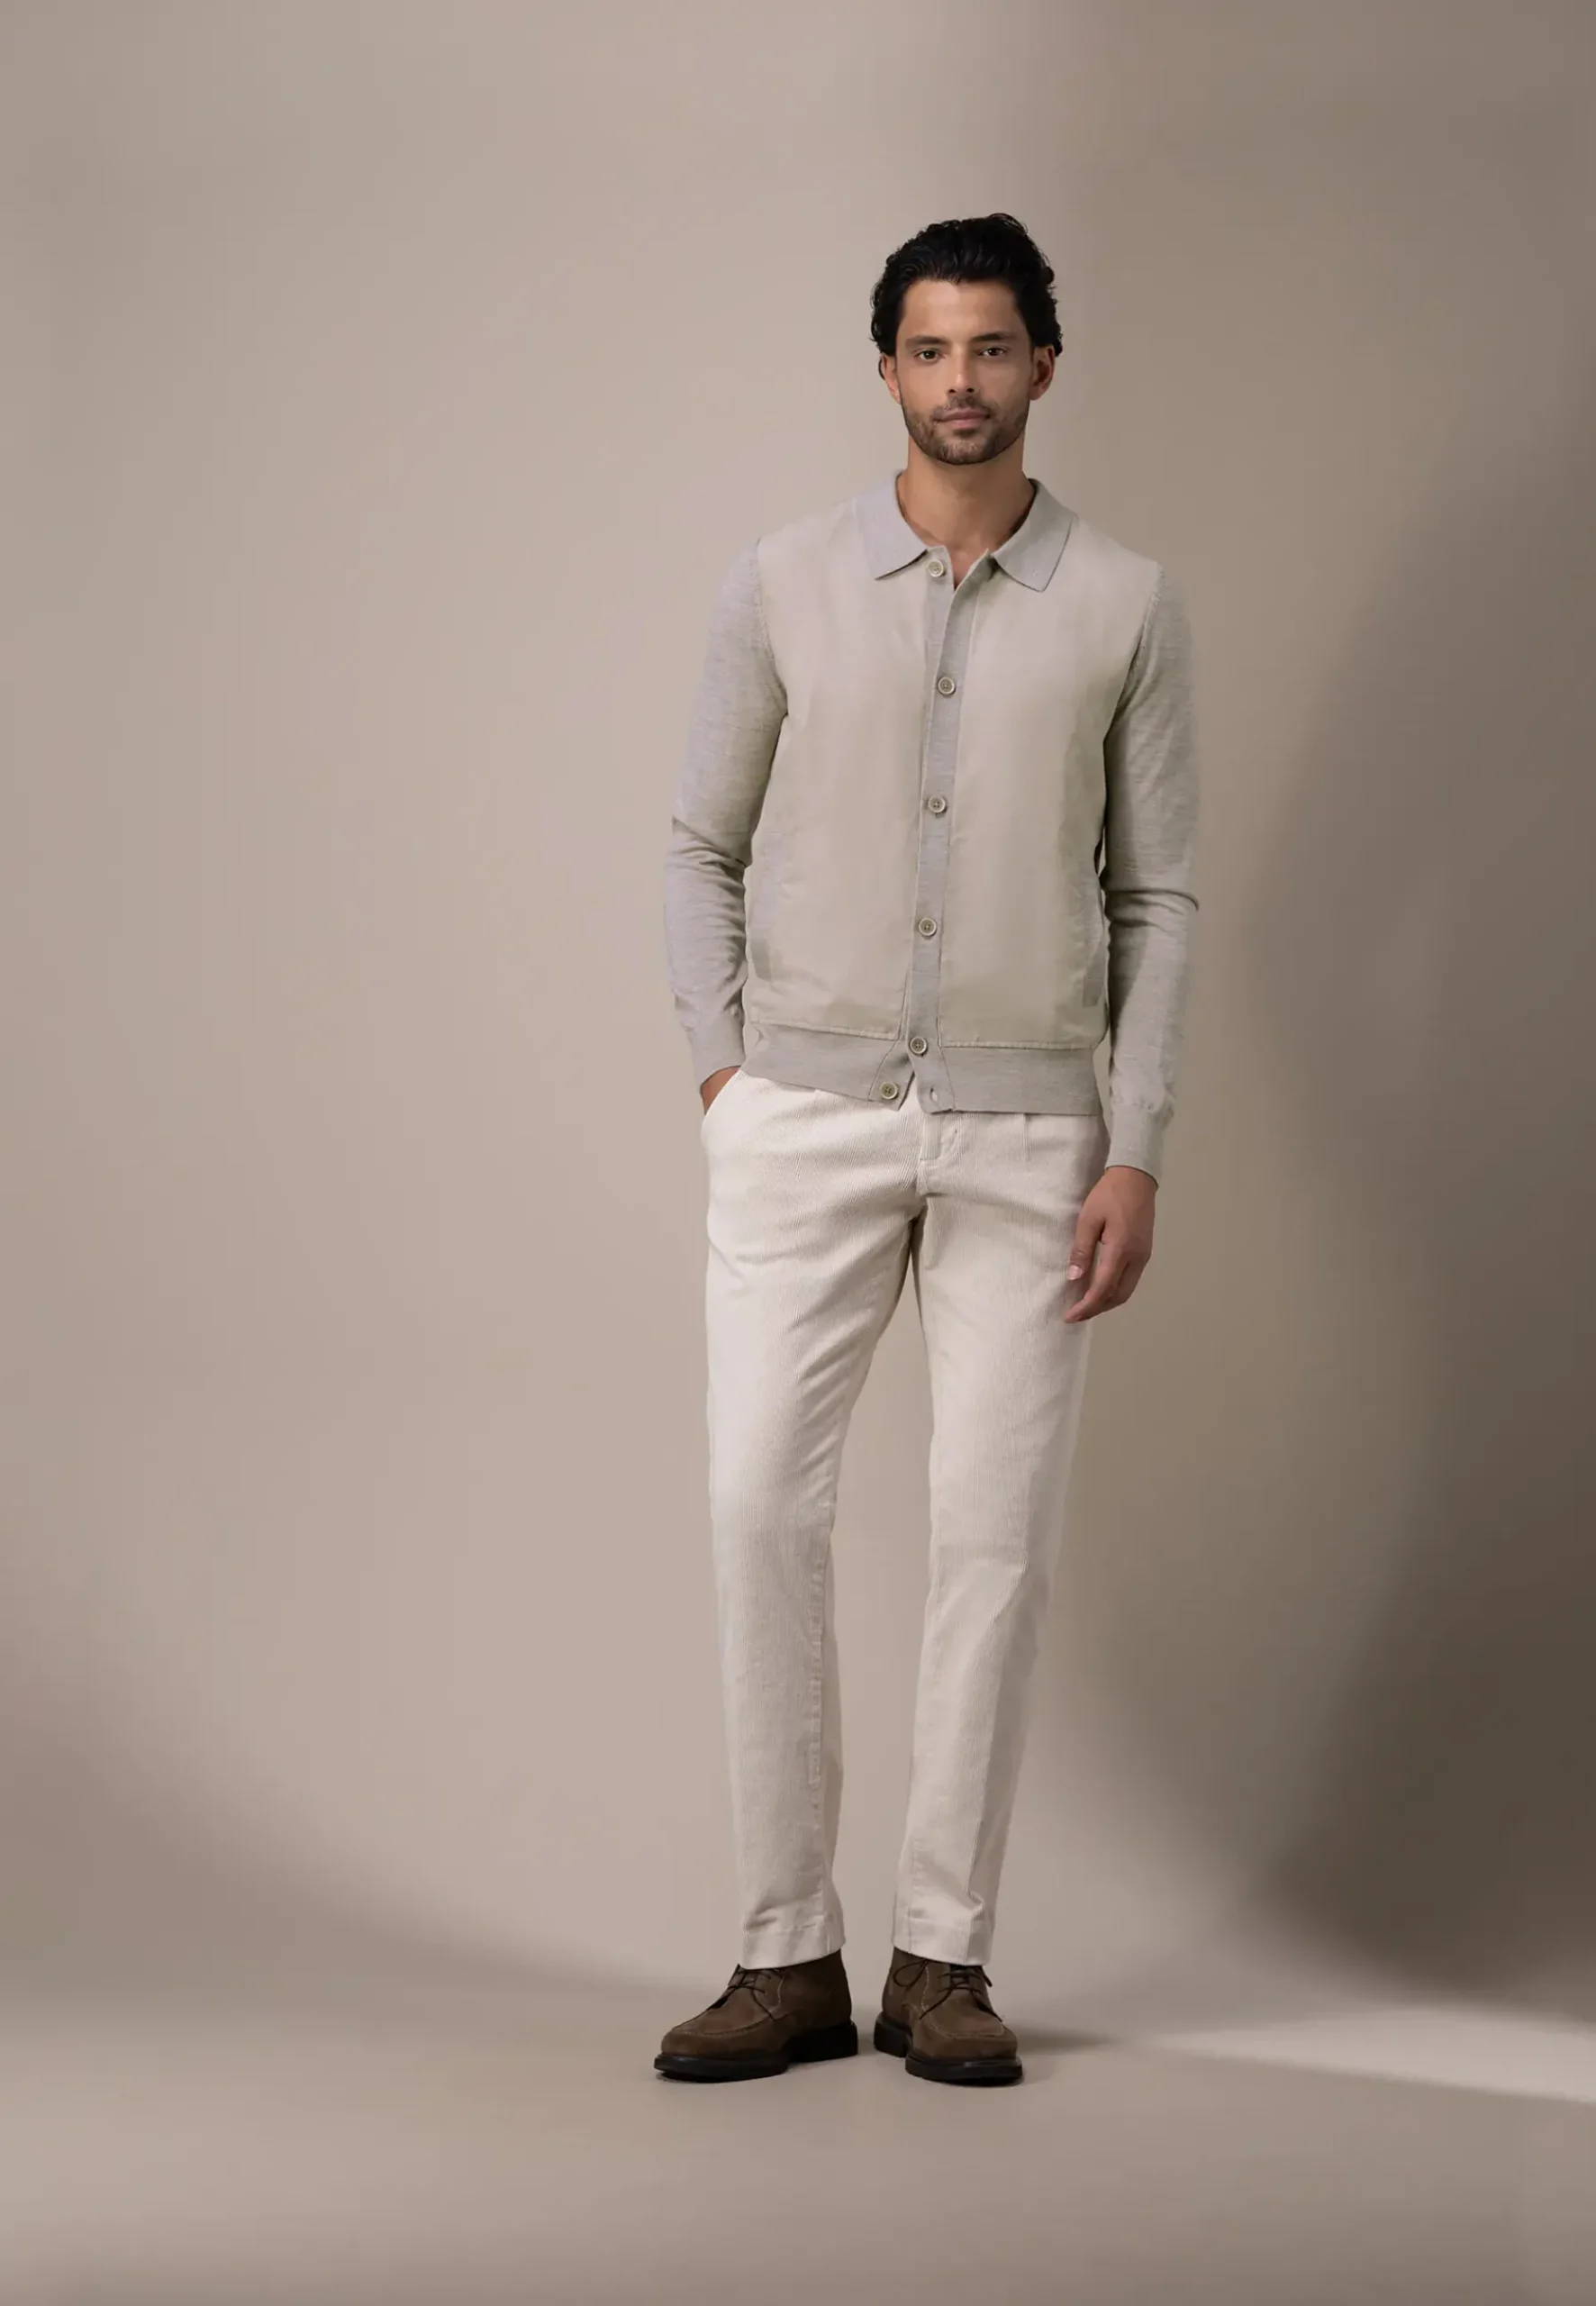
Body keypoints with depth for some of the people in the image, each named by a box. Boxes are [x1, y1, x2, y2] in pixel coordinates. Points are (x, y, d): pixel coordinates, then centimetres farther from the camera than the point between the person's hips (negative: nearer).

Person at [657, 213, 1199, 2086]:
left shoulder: (1125, 605, 1)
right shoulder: (784, 584, 2)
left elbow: (1157, 896, 2)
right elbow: (704, 849, 9)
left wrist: (1137, 1154, -5)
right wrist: (721, 1069, -2)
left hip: (1028, 1128, 0)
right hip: (810, 1113, 0)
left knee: (996, 1534, -2)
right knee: (761, 1505, -7)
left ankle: (942, 1961, 8)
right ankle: (789, 1954, 2)